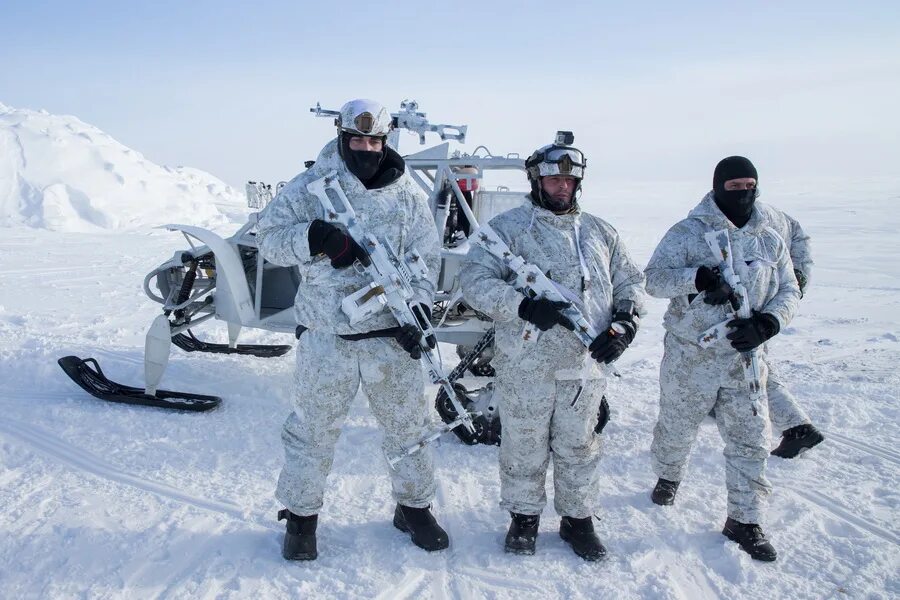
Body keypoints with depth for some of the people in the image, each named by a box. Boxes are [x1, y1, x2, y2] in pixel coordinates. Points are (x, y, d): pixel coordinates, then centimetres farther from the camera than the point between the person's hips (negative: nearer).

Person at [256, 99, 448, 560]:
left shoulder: (407, 194, 4)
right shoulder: (310, 186, -1)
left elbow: (426, 258, 6)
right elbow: (270, 237, -4)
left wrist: (419, 309, -9)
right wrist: (315, 237, -22)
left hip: (392, 337, 2)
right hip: (325, 336, -1)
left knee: (407, 426, 13)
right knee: (313, 429, 9)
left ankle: (413, 507, 34)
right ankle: (301, 514, 28)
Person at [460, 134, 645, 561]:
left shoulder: (600, 232, 14)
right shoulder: (508, 227, -2)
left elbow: (631, 282, 19)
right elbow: (475, 281, -10)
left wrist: (624, 325, 1)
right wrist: (524, 306, -24)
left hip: (585, 364, 4)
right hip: (525, 365, -3)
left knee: (579, 448, 13)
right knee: (524, 447, 8)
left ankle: (578, 519, 30)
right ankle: (524, 517, 27)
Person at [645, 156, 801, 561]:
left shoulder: (770, 240, 5)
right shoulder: (688, 232, -6)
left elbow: (789, 291, 9)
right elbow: (654, 278, -12)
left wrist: (766, 323, -11)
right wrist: (699, 278, -29)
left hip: (745, 358, 3)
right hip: (690, 356, -2)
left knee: (750, 440, 3)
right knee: (677, 428, 14)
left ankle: (743, 519, 17)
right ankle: (668, 478, 44)